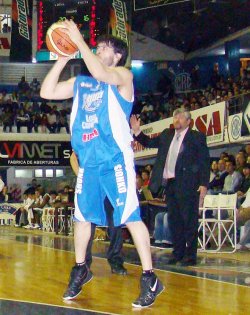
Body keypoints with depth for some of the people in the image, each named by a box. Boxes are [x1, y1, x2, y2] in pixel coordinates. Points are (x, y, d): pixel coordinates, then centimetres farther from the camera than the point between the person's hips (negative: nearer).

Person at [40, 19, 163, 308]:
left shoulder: (123, 75, -1)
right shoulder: (80, 82, 18)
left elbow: (100, 73, -22)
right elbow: (46, 92, 12)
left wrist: (79, 40, -17)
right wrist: (62, 59, 7)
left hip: (116, 160, -6)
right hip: (88, 161, 6)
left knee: (131, 216, -9)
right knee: (82, 216, 12)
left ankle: (150, 279, -5)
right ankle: (80, 270, 28)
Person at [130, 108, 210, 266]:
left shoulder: (197, 137, 0)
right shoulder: (167, 135, 17)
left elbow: (205, 162, -4)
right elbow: (149, 142, 21)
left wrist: (204, 184, -12)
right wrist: (137, 131, 4)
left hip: (188, 184, -6)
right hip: (170, 183, 6)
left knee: (189, 220, -4)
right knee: (173, 219, 10)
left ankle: (190, 255, 0)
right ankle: (178, 252, 18)